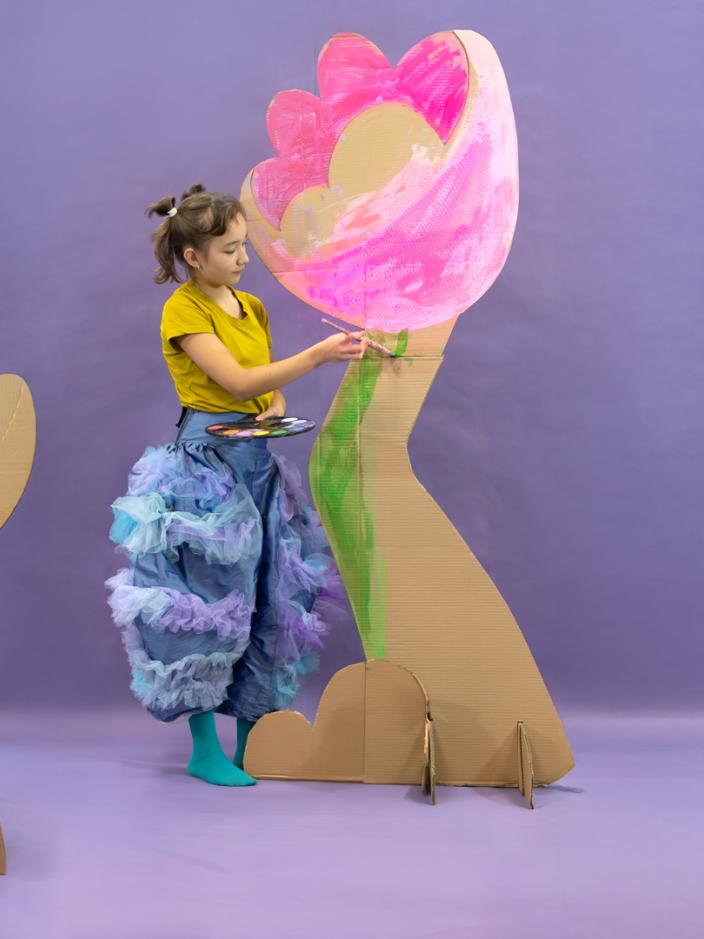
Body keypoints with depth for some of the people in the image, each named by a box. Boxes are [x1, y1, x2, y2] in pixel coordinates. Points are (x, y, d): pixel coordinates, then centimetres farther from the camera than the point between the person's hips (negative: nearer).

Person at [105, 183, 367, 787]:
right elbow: (238, 382, -19)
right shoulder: (183, 311, -10)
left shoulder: (252, 308, 13)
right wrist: (318, 355, -24)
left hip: (256, 460, 8)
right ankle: (205, 749, 8)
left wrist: (276, 412, -3)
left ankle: (252, 739, 19)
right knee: (210, 599, -4)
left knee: (268, 599, 8)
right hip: (206, 464, -7)